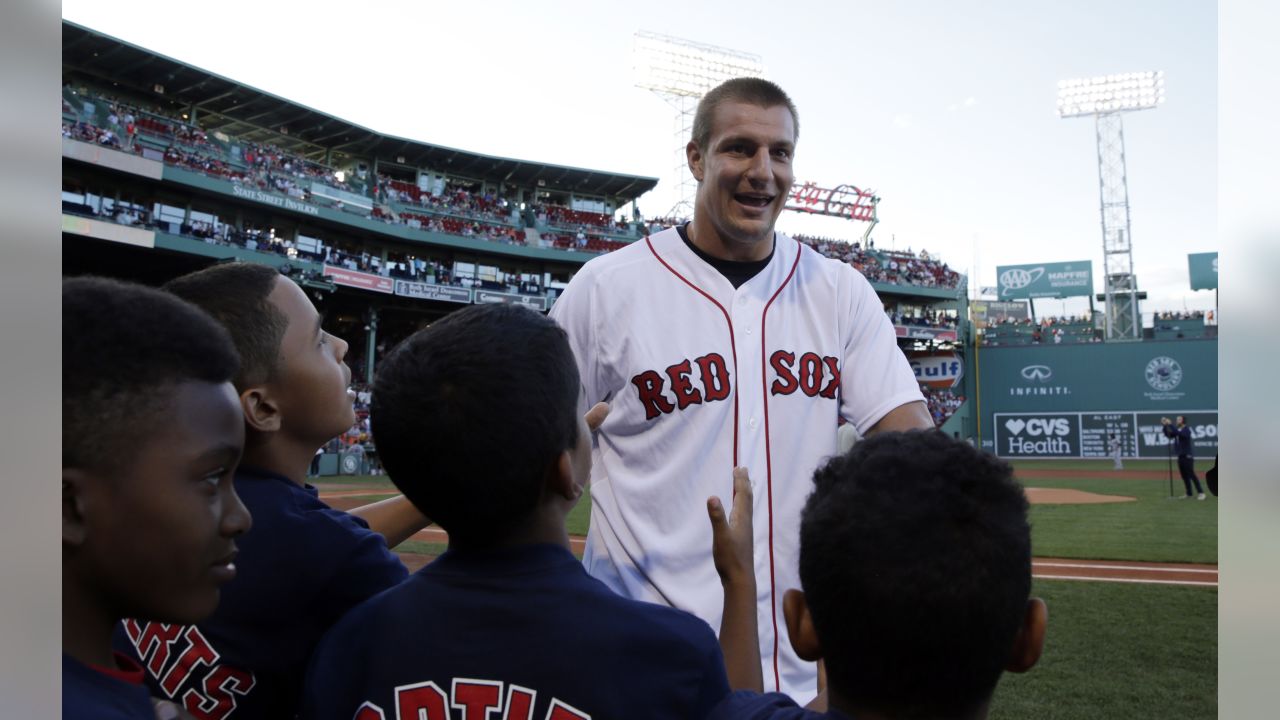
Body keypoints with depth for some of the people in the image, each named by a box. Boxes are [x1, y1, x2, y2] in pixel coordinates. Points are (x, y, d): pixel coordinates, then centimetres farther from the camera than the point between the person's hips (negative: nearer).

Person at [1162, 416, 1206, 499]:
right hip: (1180, 456, 8)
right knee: (1184, 476, 9)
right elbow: (1169, 435, 4)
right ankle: (1189, 493, 16)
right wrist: (1164, 426, -7)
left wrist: (1170, 425, -30)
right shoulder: (1177, 430, 11)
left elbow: (1178, 433, -30)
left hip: (1188, 456, -8)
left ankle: (1201, 492, -6)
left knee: (1191, 474, -10)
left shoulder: (1187, 430, -12)